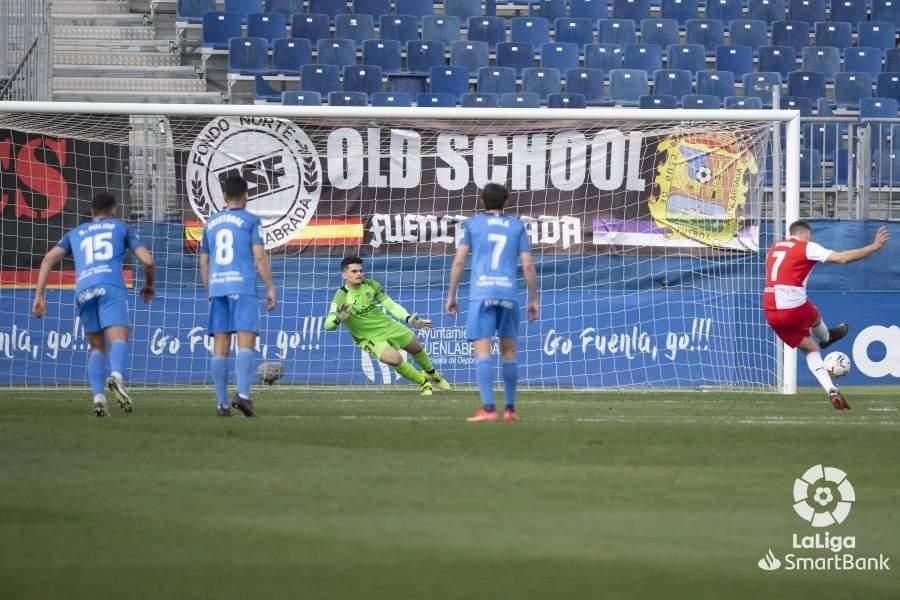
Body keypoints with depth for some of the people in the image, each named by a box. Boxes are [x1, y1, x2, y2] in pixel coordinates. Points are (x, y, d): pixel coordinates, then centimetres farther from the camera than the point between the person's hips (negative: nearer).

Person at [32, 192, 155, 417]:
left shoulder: (75, 233, 30)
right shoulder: (120, 228, 24)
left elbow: (49, 259, 16)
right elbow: (147, 260, 15)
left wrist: (39, 295, 14)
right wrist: (149, 285, 34)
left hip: (83, 291, 3)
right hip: (110, 287, -3)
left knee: (97, 347, 15)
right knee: (118, 338, -17)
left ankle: (98, 398, -3)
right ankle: (116, 376, -49)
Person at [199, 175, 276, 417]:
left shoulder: (211, 223, 17)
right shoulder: (250, 220, 2)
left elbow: (204, 262, 20)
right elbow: (259, 256, -4)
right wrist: (270, 288, 0)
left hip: (216, 288, 4)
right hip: (243, 287, -4)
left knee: (220, 346, 4)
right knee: (246, 342, -9)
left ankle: (222, 403, 1)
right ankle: (242, 394, -26)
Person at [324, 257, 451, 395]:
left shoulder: (371, 285, -8)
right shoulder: (341, 297, -22)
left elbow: (391, 305, -4)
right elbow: (328, 325, -28)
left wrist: (408, 319, -18)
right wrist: (339, 320, -51)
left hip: (388, 325, 5)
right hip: (370, 338, -5)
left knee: (417, 348, 20)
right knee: (395, 358, -28)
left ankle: (431, 373, 55)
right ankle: (424, 383, -2)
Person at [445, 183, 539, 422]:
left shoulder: (473, 223, 10)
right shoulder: (516, 226, 13)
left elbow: (459, 261, 3)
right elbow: (528, 265, 8)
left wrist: (451, 296, 8)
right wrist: (534, 300, 14)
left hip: (481, 294, -2)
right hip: (509, 293, 2)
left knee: (483, 351, -7)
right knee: (509, 351, 13)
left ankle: (488, 408, -18)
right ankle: (510, 409, 15)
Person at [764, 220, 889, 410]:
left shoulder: (773, 249, 18)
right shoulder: (806, 247, -3)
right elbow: (842, 258, -11)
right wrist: (874, 246, -6)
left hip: (771, 313, 6)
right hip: (794, 309, -6)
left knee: (810, 348, 15)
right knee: (815, 317, 31)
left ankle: (832, 391, 4)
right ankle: (826, 338, 62)